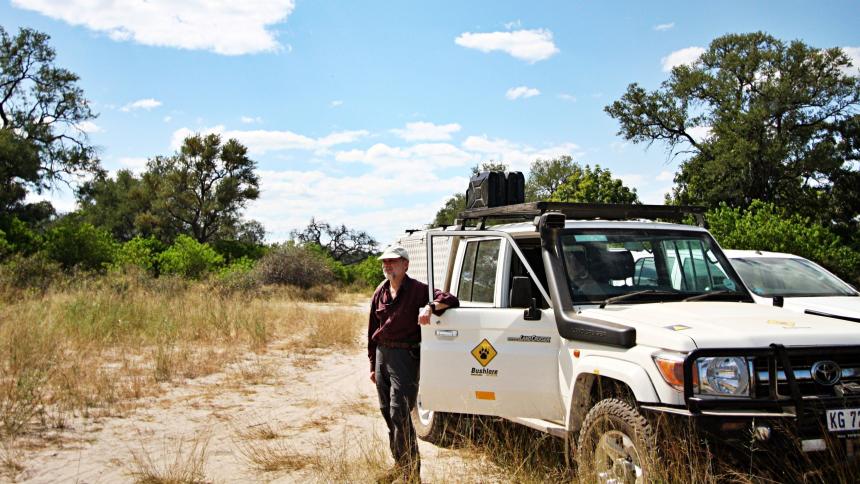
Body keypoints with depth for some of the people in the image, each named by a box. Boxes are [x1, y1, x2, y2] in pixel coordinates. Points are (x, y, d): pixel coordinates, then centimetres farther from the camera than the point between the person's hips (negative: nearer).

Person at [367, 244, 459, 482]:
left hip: (405, 355, -7)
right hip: (382, 354, 7)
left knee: (399, 413, -11)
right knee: (387, 411, 13)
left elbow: (450, 300, -17)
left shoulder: (417, 290, -9)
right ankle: (399, 463, 29)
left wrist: (430, 306, -36)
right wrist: (372, 364, 16)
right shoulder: (380, 293, 10)